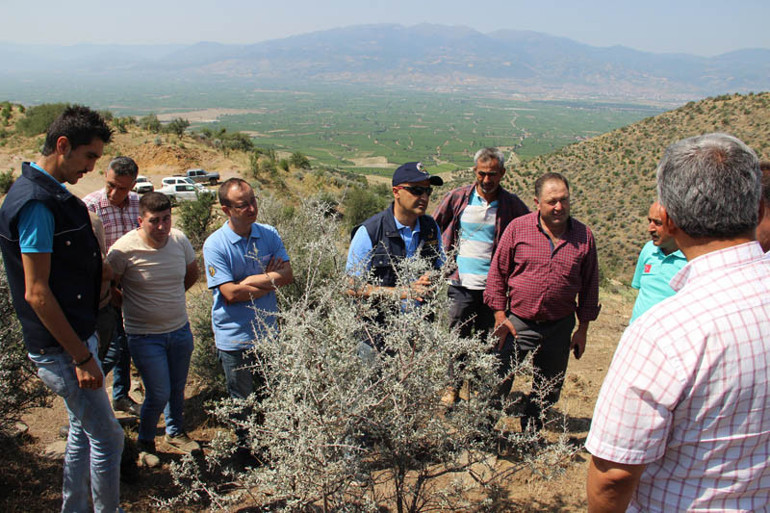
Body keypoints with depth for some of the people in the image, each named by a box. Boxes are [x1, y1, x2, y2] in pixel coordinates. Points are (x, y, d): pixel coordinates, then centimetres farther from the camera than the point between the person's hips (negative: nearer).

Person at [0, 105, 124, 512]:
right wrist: (81, 357, -21)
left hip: (75, 336, 10)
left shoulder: (52, 193, 9)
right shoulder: (35, 202, -22)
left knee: (83, 430, 20)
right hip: (60, 347, -10)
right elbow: (36, 292, -24)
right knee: (107, 438, 1)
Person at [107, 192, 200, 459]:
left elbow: (192, 273, 13)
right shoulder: (124, 249, -20)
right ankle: (144, 441, 26)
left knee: (177, 389, 19)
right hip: (144, 335, -4)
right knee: (159, 394, -2)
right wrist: (133, 304, 1)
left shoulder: (179, 240, -6)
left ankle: (175, 432, 44)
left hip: (180, 329, 5)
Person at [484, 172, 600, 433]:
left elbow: (589, 285, 7)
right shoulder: (518, 228, -7)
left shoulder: (583, 235, -1)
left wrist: (583, 329, 8)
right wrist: (500, 316, -5)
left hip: (560, 327, 2)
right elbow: (497, 274, -1)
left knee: (547, 392, 15)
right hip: (518, 323, -2)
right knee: (497, 384, 0)